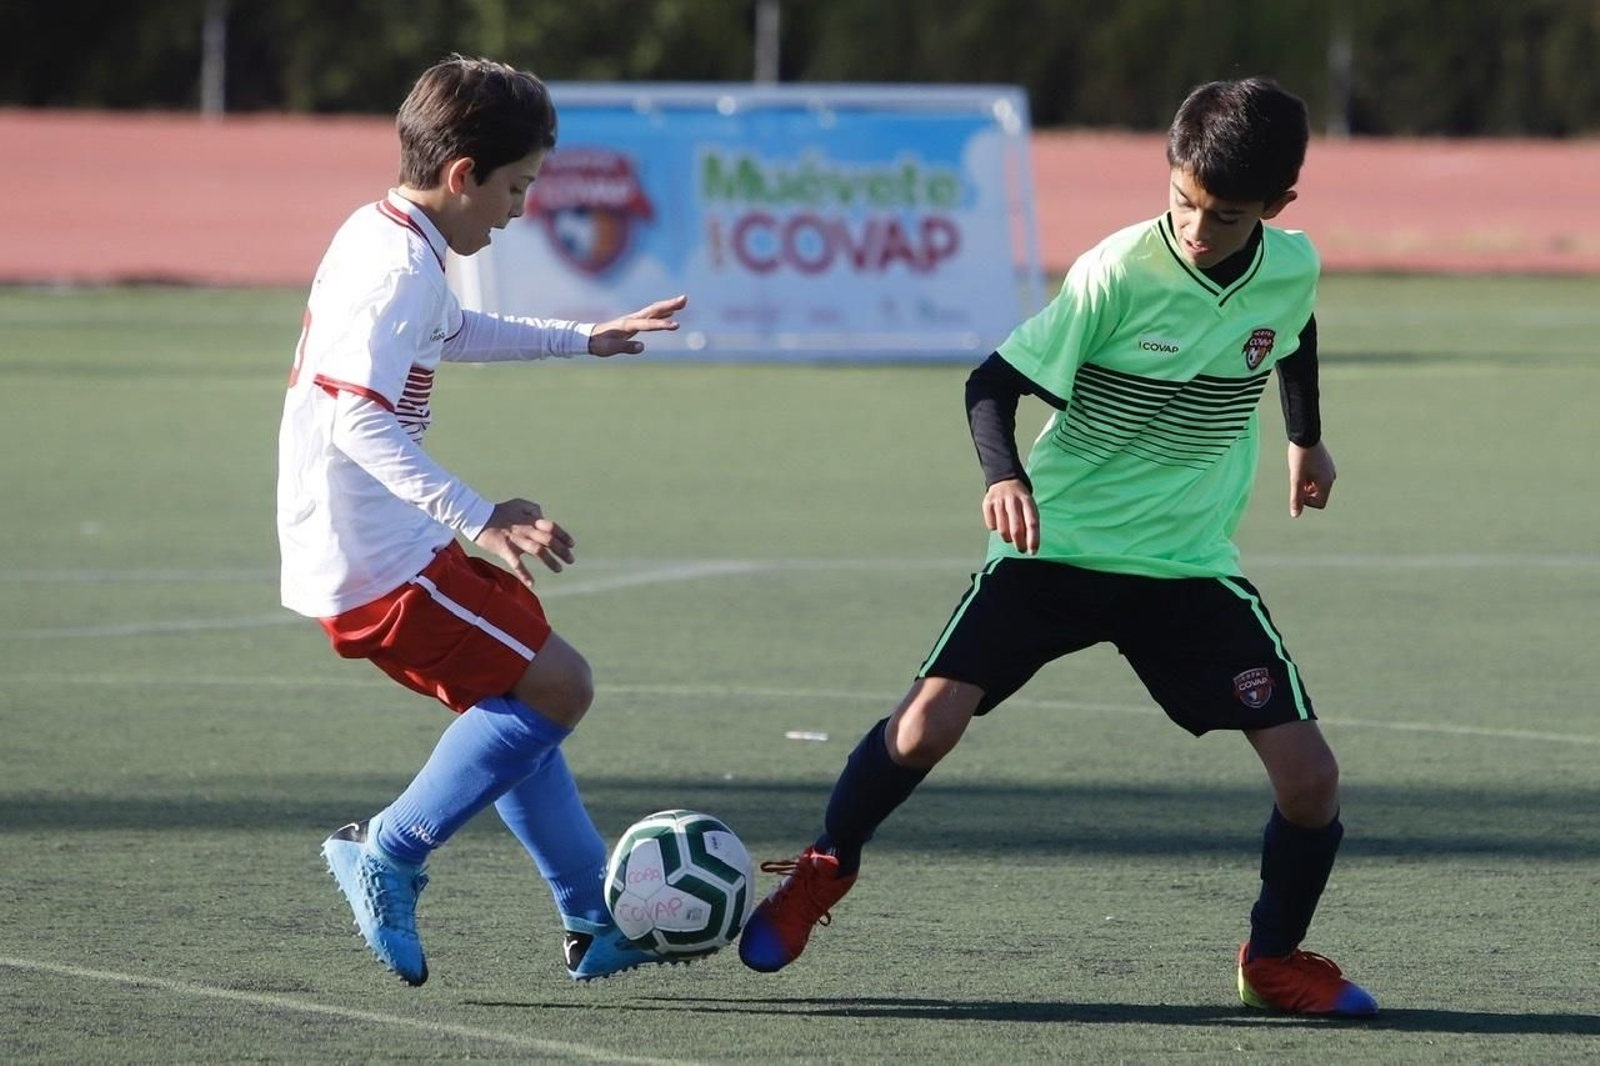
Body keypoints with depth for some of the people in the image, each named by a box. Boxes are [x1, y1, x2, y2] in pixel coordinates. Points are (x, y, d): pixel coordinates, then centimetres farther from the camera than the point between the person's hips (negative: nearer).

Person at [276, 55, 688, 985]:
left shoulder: (378, 238, 14)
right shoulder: (401, 270, -19)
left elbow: (451, 332, 36)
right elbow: (359, 424, -30)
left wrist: (581, 340, 44)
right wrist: (480, 519, -36)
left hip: (352, 552, 11)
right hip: (381, 564, -11)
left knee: (514, 706, 19)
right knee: (555, 685, -10)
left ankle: (595, 922, 25)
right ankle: (389, 856, -6)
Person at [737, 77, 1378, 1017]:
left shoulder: (1293, 270, -6)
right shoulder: (1120, 272, -19)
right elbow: (996, 380, -14)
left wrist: (1307, 440, 33)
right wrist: (1004, 478, -31)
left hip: (1193, 565, 3)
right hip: (1058, 545, -3)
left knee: (1310, 776, -8)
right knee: (931, 718, -19)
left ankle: (1275, 957, 18)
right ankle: (825, 870, 9)